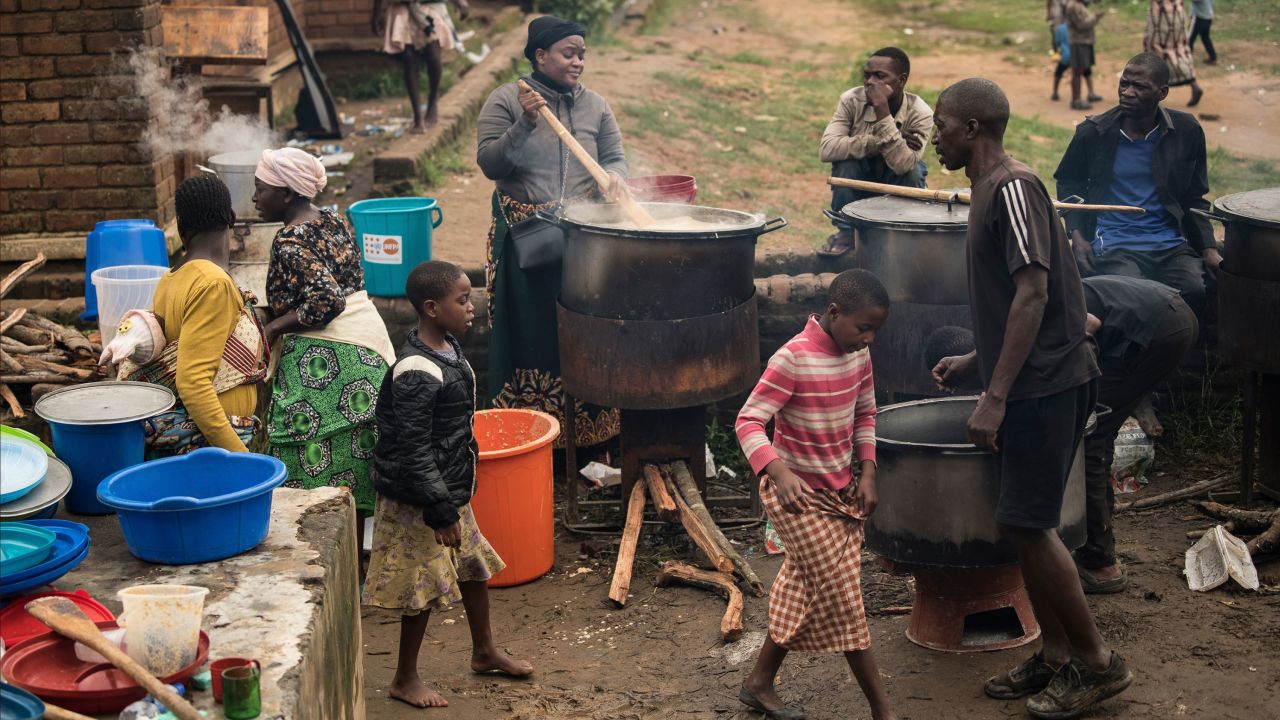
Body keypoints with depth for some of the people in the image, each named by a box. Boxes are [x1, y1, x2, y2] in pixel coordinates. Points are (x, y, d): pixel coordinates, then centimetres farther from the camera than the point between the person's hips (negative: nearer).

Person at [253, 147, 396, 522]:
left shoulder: (291, 241, -15)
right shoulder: (331, 220, 13)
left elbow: (327, 299, -25)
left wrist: (276, 326, -13)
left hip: (323, 360, -10)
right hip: (365, 347, 10)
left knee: (319, 472, -5)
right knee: (355, 471, 15)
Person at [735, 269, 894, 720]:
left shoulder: (858, 353, 0)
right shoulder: (793, 359, -22)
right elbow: (748, 421, -24)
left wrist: (867, 473, 3)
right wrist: (779, 472, -38)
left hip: (842, 492, 8)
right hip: (799, 495, -8)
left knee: (805, 592, 14)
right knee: (841, 598, -5)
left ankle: (760, 684, 29)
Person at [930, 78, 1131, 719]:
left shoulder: (1013, 187, -15)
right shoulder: (991, 191, 16)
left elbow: (1034, 294, -22)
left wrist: (995, 395, -24)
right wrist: (974, 362, 19)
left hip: (1045, 384, -10)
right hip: (1028, 384, 10)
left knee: (1025, 523, -7)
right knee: (1026, 525, 12)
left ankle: (1096, 662, 5)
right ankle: (1056, 656, 22)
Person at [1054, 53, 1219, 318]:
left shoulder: (1186, 132, 3)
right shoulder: (1093, 132, -1)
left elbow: (1195, 197, 14)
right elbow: (1069, 182, 17)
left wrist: (1208, 248, 1)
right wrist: (1077, 234, 3)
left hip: (1171, 244, 2)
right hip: (1114, 245, -2)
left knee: (1200, 294, -24)